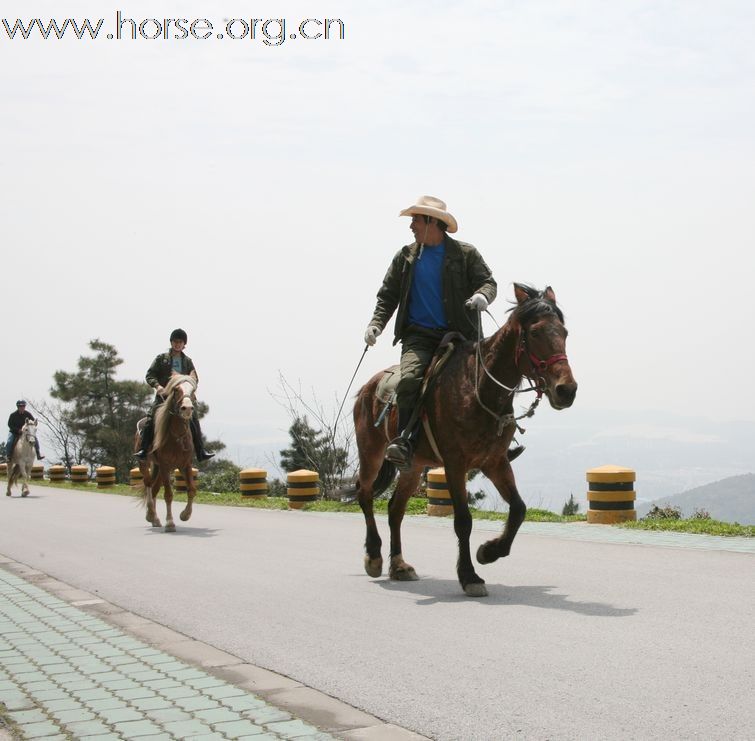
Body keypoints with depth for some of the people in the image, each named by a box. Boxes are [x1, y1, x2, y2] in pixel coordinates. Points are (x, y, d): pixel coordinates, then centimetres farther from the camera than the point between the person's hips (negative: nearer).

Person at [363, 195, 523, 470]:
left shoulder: (466, 254, 6)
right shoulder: (405, 257, 12)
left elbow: (488, 282, 1)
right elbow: (387, 296, 15)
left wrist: (482, 295, -24)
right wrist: (376, 323, -2)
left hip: (458, 335, 0)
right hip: (419, 336, 0)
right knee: (409, 380, -27)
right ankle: (405, 442, -27)